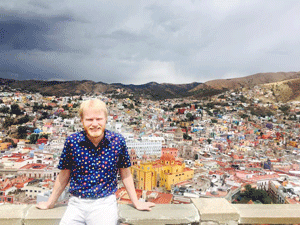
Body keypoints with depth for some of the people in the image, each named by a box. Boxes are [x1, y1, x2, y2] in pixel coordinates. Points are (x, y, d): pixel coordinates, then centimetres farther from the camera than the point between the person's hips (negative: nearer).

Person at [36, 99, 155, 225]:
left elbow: (125, 174, 6)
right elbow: (64, 176, 9)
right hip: (76, 203, 1)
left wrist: (136, 203, 11)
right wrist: (50, 203, 18)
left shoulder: (117, 141, -6)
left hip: (105, 202, 0)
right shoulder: (72, 141, -4)